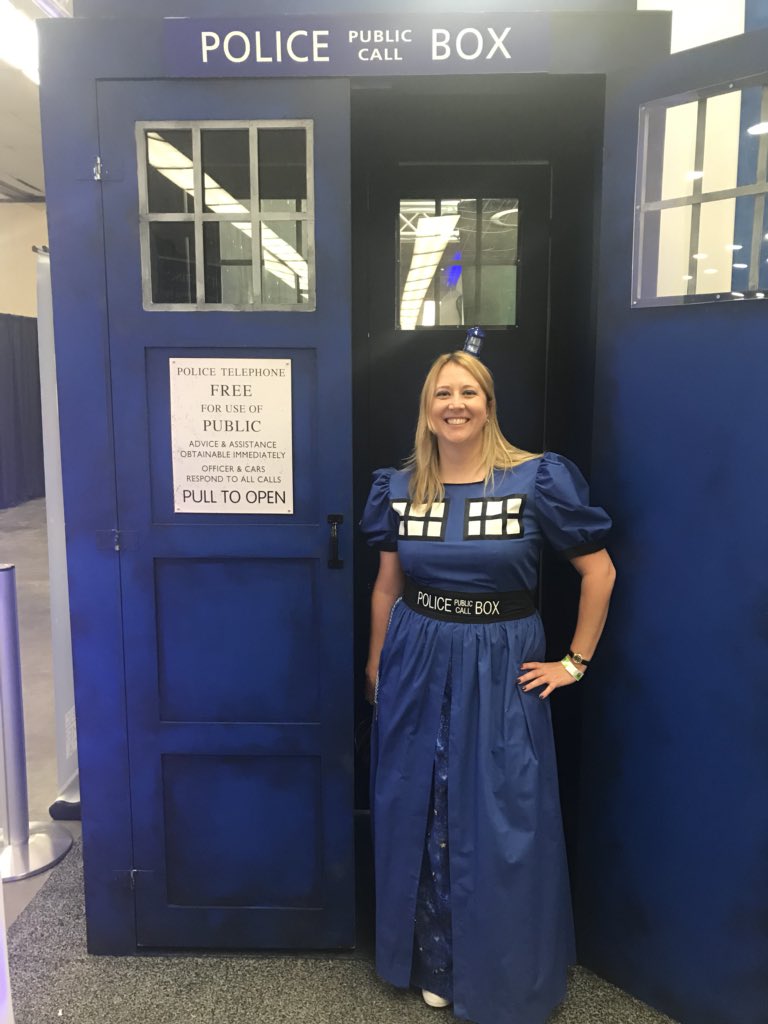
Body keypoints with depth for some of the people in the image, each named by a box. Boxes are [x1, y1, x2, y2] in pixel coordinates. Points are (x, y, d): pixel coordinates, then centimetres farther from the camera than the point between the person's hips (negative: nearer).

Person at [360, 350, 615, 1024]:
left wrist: (575, 663, -3)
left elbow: (600, 571, -5)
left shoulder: (536, 479, -11)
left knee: (502, 824, 8)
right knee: (421, 815, 13)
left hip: (501, 672, -2)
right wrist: (375, 665, 14)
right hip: (417, 670, 3)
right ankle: (436, 963, 37)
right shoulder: (400, 487, 0)